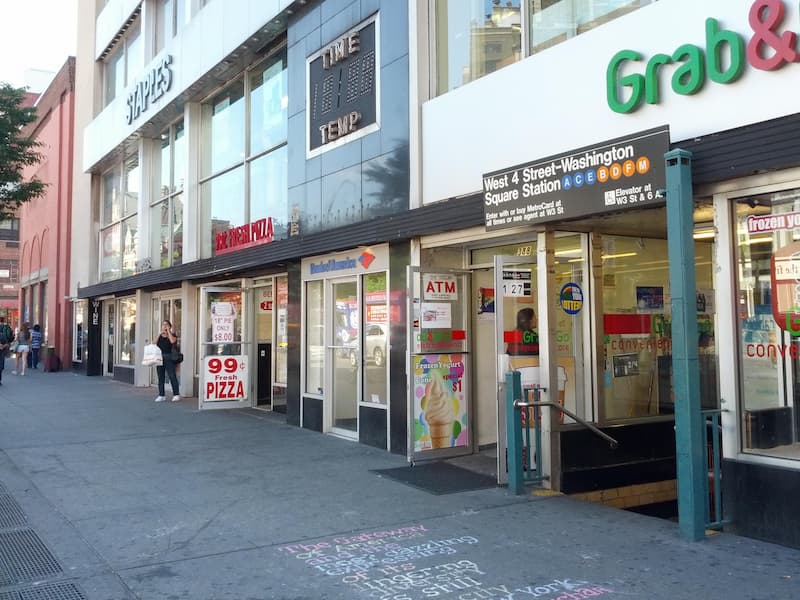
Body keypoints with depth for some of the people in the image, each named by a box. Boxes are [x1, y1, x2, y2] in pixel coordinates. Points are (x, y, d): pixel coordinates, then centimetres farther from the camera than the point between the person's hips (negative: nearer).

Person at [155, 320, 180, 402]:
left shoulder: (172, 334, 3)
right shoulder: (159, 336, 17)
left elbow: (172, 341, -19)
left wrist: (168, 331, -10)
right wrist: (159, 334, 2)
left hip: (169, 358, -5)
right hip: (160, 357, 5)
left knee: (172, 376, -9)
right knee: (160, 377, 7)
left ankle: (176, 394, -4)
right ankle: (161, 395, 13)